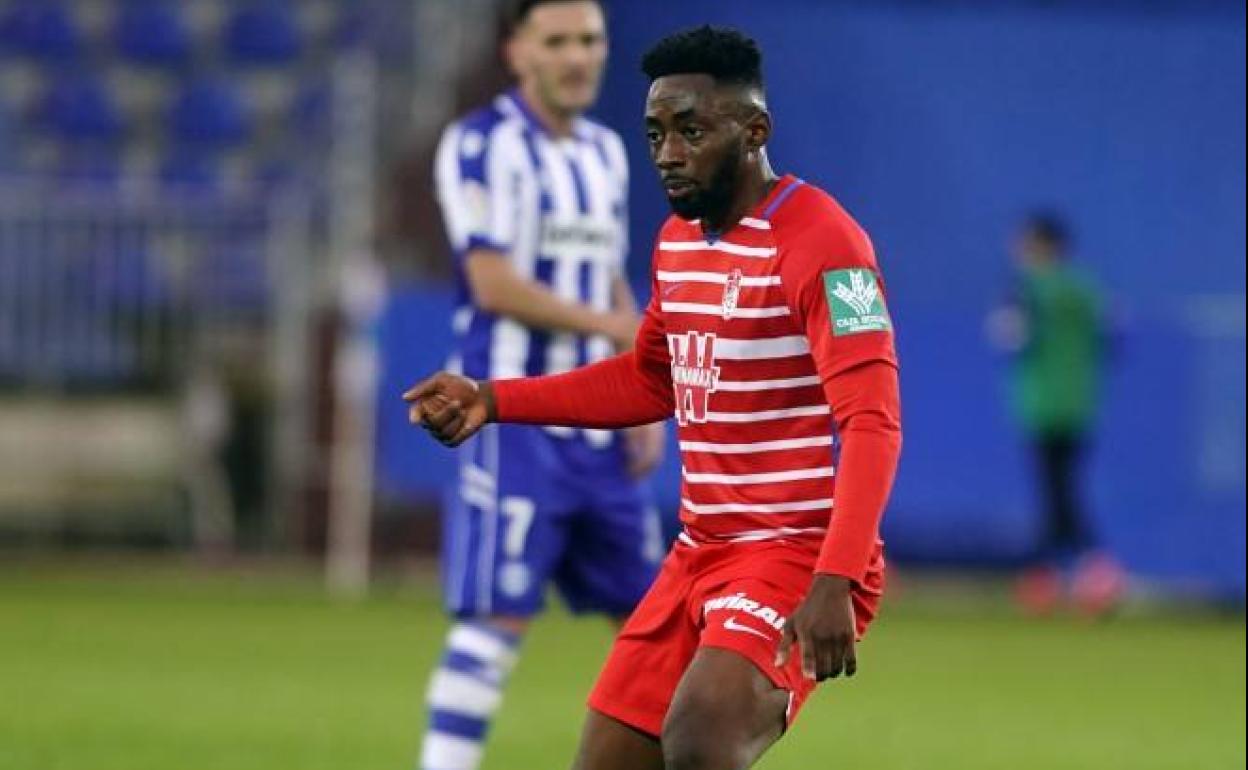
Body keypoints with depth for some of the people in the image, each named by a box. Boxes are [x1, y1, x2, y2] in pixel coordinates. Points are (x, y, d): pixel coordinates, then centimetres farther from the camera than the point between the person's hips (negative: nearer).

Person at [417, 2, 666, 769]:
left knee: (647, 611, 10)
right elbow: (494, 284, -17)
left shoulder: (605, 152, 15)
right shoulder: (482, 145, -9)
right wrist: (608, 328, -14)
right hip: (515, 417, -8)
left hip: (598, 426, 8)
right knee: (499, 615, -13)